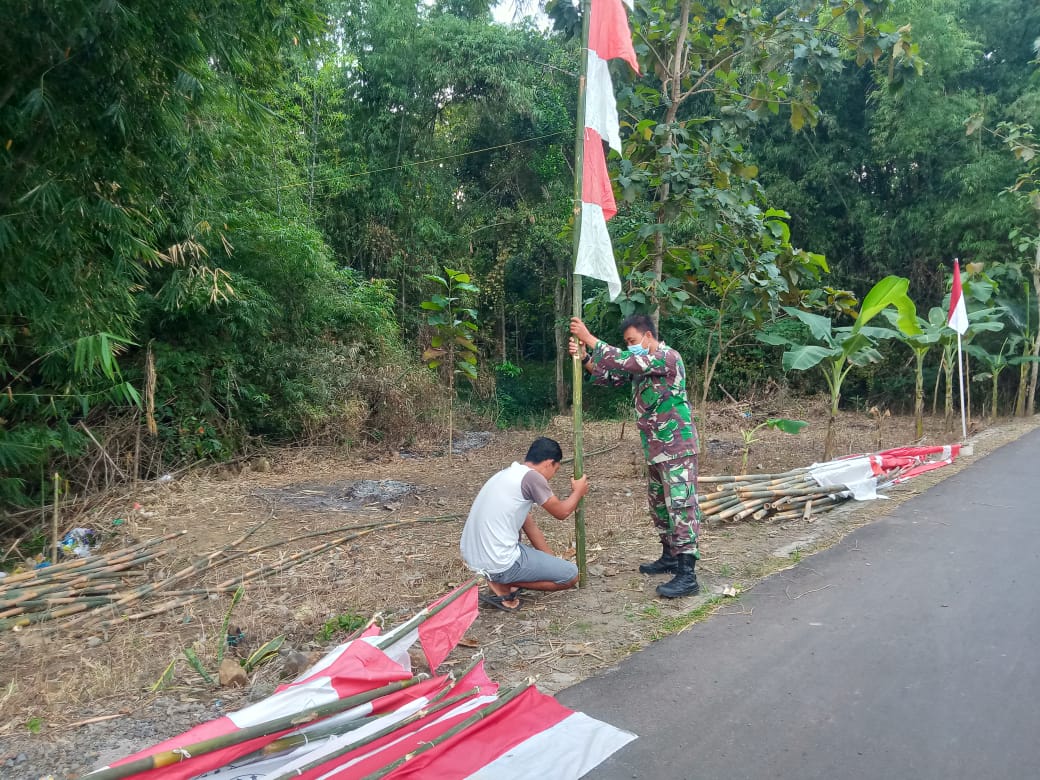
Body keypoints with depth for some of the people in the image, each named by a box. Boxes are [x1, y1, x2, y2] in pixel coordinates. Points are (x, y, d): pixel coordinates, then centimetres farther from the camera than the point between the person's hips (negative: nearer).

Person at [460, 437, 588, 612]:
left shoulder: (508, 474, 15)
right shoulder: (531, 476, -12)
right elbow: (561, 512, -1)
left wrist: (551, 560, 28)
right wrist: (578, 491, 18)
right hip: (497, 564, -9)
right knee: (571, 575, 6)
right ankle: (502, 587, -1)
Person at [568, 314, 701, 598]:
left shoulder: (667, 357, -15)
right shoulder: (641, 364, 15)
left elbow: (621, 362, -24)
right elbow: (609, 376, 10)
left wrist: (588, 337, -19)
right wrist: (584, 357, -7)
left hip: (677, 448, -10)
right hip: (656, 450, 10)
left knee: (681, 506, -10)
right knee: (659, 503, 17)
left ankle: (687, 574, -10)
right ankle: (670, 557, 31)